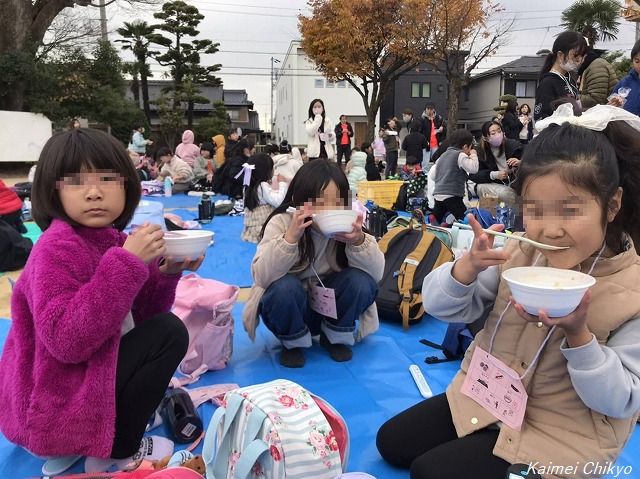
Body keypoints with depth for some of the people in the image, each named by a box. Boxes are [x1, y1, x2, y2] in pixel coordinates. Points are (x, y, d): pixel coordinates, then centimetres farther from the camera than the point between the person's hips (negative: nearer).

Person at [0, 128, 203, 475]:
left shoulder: (110, 240, 2)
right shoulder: (56, 250, -22)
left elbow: (139, 315, 8)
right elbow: (67, 341, -32)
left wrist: (165, 274, -10)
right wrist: (127, 264, -34)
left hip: (86, 379, 9)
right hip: (53, 409, -9)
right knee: (169, 332, -16)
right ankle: (115, 451, 2)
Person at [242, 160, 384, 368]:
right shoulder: (281, 223, -20)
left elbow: (376, 274, -18)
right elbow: (262, 277, -30)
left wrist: (359, 241, -36)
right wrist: (291, 237, -42)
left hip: (331, 306, 2)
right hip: (290, 307, -2)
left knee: (361, 282, -26)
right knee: (285, 288, -34)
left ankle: (336, 336, 1)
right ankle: (293, 341, -3)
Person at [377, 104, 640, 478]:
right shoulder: (518, 253, -12)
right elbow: (440, 306, -9)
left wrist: (578, 334, -33)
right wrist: (468, 267, -30)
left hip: (559, 436, -4)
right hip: (486, 398, 5)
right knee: (392, 442, 11)